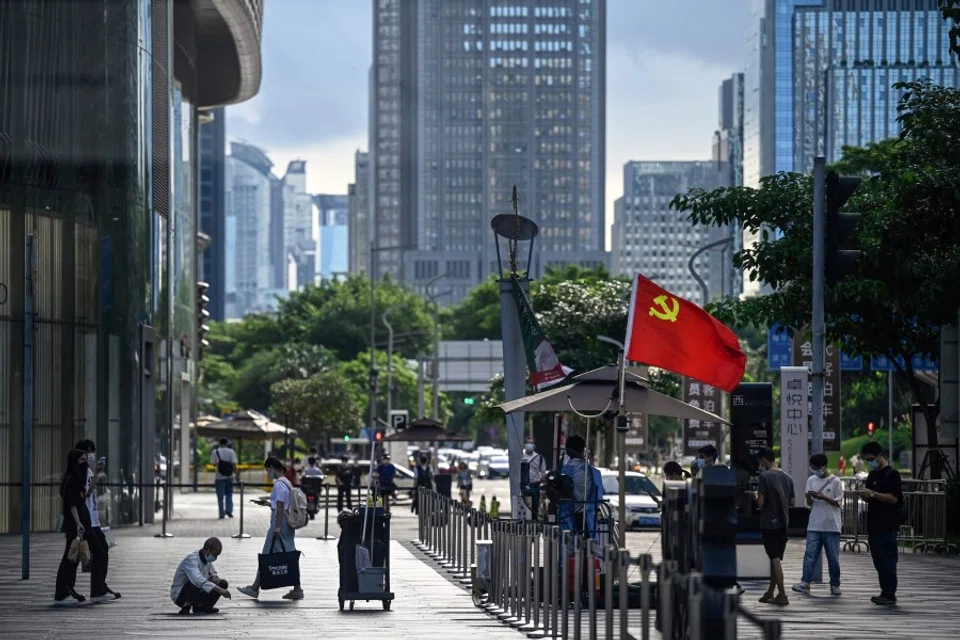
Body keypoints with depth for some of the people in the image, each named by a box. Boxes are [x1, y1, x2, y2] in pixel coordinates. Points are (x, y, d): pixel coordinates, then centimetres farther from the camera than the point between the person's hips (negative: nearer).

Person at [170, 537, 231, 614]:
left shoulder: (207, 559, 1)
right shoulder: (191, 559, -27)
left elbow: (213, 573, 20)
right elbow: (198, 579, -44)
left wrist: (214, 577, -8)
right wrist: (219, 590, -51)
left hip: (197, 592, 8)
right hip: (179, 595, -8)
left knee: (223, 583, -2)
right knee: (194, 584, -40)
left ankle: (202, 607, 10)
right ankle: (186, 606, -13)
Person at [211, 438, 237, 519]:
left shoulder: (215, 452, -3)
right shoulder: (231, 452, -3)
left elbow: (213, 464, -2)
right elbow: (234, 465, -8)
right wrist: (236, 475, -3)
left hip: (219, 477, -1)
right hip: (229, 476, 1)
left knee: (220, 496, 4)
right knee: (229, 494, 16)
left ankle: (222, 514, 3)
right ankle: (229, 510, 2)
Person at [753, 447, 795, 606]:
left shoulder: (765, 476, -12)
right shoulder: (787, 478, 8)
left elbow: (760, 502, -16)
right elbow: (793, 502, 11)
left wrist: (755, 497, 5)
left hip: (769, 523, -6)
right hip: (783, 523, 6)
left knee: (775, 559, -4)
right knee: (776, 558, 14)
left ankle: (782, 595, -6)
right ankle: (770, 593, 21)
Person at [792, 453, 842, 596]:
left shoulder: (835, 481, -3)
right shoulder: (811, 480, 9)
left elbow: (838, 502, -5)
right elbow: (809, 504, 11)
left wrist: (823, 497, -18)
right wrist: (809, 498, -11)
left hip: (831, 526, -3)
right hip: (814, 525, 3)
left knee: (833, 557, 3)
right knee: (810, 554, -4)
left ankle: (835, 585, 11)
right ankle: (805, 583, -6)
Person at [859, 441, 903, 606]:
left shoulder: (892, 474, -8)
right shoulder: (872, 475, 16)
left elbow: (894, 498, -17)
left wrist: (872, 494, -20)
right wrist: (864, 494, -1)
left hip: (887, 525, -8)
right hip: (874, 524, 8)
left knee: (887, 560, -8)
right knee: (878, 560, 9)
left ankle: (890, 594, -7)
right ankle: (885, 592, 15)